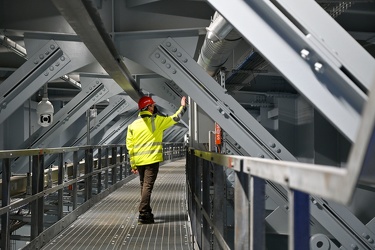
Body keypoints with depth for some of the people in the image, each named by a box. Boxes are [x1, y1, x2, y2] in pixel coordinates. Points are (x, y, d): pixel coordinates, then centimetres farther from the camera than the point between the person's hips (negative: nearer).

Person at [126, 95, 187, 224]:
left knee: (144, 186, 17)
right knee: (148, 186, -6)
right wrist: (183, 106, 20)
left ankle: (147, 212, 26)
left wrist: (133, 164, 13)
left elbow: (130, 146, 8)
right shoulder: (156, 121, -7)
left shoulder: (133, 125, 7)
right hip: (152, 160, -5)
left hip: (139, 161, 5)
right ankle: (143, 214, -12)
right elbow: (174, 118, 4)